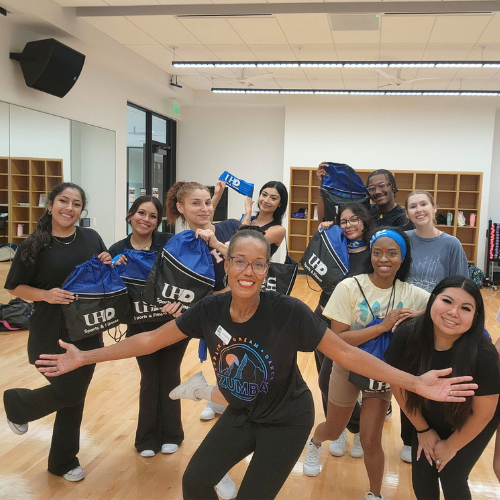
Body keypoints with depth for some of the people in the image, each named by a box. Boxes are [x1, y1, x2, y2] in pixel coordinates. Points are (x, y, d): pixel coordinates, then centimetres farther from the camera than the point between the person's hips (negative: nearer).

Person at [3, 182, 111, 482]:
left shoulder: (92, 238, 2)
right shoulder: (34, 245, -8)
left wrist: (109, 266, -9)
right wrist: (45, 294, -20)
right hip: (52, 332, -4)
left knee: (75, 395, 11)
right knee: (68, 391, -6)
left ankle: (64, 460, 31)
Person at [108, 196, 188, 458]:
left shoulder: (169, 242, -11)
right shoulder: (117, 250, -5)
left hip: (173, 323, -1)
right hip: (141, 326, 1)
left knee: (169, 377, 13)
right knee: (149, 380, 10)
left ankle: (170, 434, 32)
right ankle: (148, 437, 30)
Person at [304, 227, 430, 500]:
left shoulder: (412, 295, -13)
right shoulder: (349, 287, -22)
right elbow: (337, 339, -24)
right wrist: (383, 326, -33)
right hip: (348, 369, -1)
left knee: (371, 441, 3)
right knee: (333, 431, 20)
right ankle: (314, 444, 57)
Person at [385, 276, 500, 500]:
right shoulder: (407, 335, -30)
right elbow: (398, 385, -12)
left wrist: (451, 446, -7)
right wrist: (423, 430, -2)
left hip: (471, 426, -2)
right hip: (428, 419, 3)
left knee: (451, 477, 1)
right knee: (421, 478, 6)